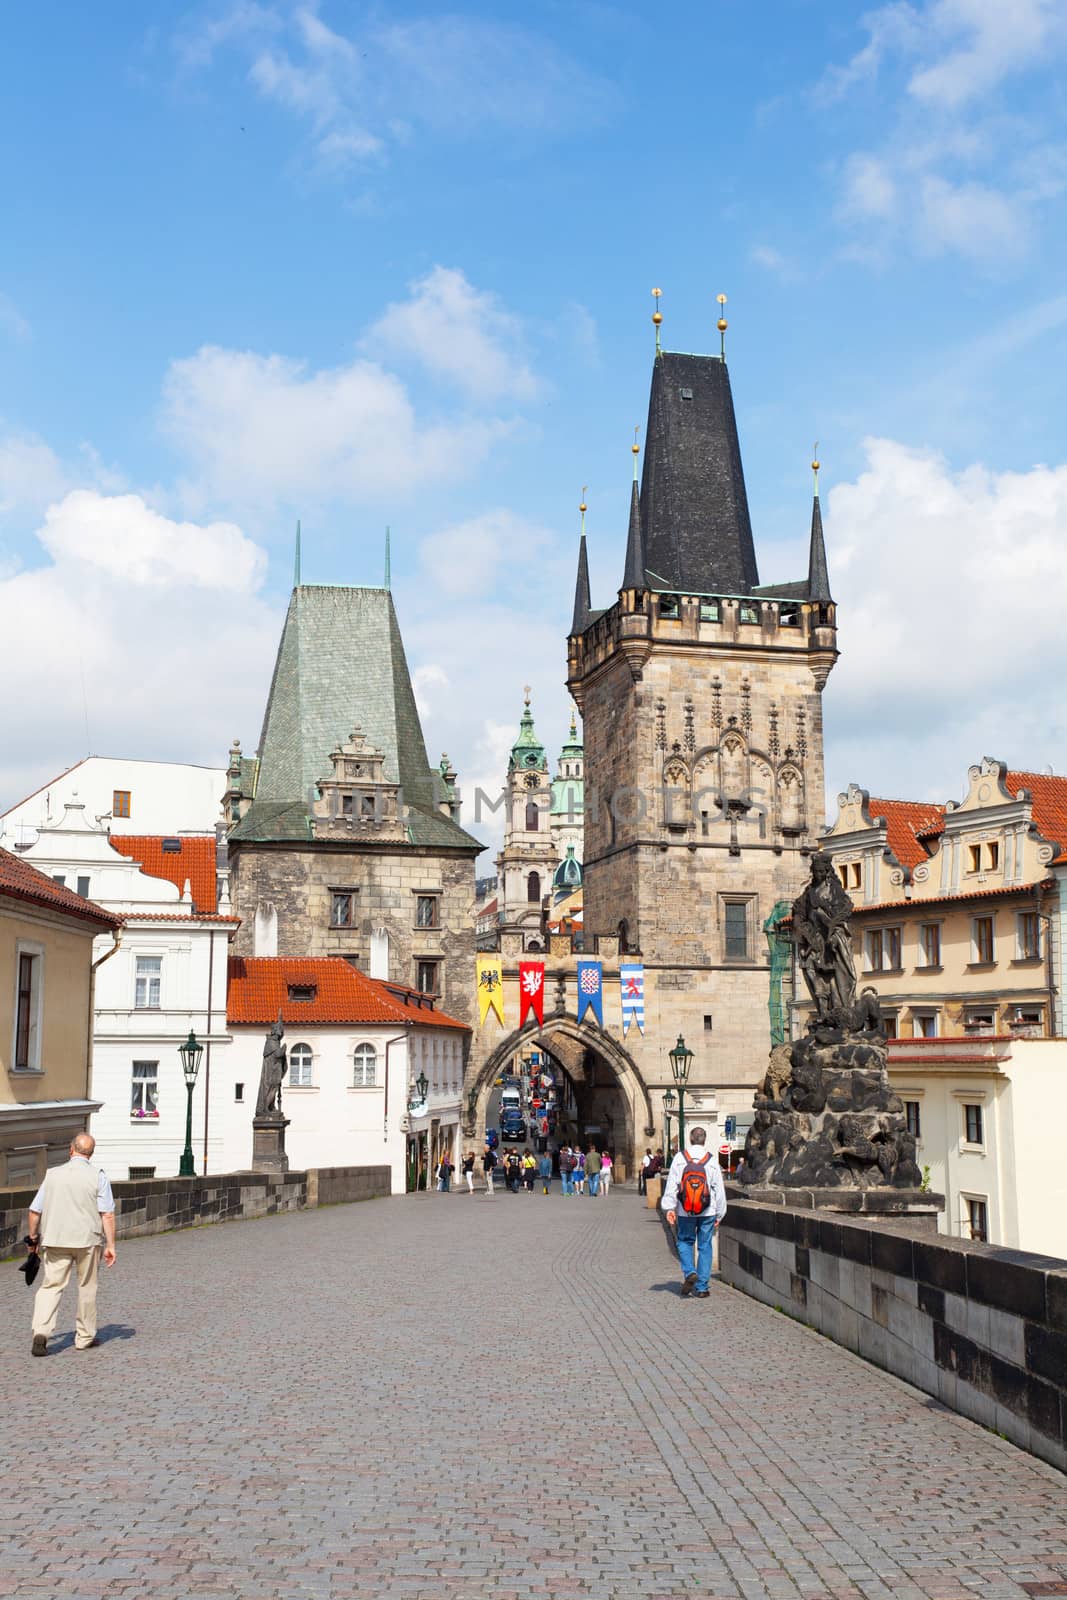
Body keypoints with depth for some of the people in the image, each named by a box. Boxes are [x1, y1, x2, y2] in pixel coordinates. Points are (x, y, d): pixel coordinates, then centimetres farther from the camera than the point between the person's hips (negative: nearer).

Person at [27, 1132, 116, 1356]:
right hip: (88, 1240, -1)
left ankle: (41, 1332, -16)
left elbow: (35, 1211, 5)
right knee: (87, 1288, 12)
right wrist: (111, 1245, -5)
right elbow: (107, 1214, -10)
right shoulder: (97, 1176, -5)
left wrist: (33, 1237, 19)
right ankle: (85, 1337, 20)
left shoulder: (53, 1174, 2)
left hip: (55, 1239, 1)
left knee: (50, 1286, 3)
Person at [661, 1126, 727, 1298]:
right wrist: (719, 1214, 10)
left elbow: (672, 1184, -5)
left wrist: (669, 1208, -1)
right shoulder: (712, 1161, -2)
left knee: (685, 1242, 17)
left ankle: (689, 1272, -5)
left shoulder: (680, 1158, -4)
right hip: (707, 1212, 1)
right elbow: (719, 1189, 2)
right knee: (705, 1247, 9)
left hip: (685, 1211, -1)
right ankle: (701, 1287, 9)